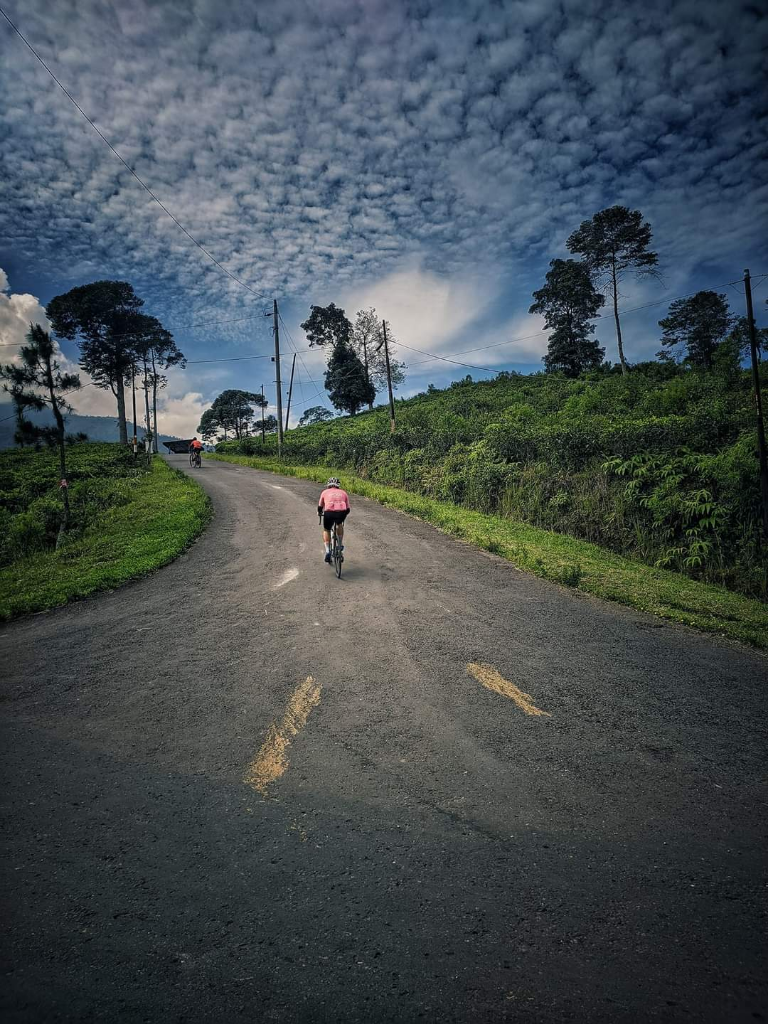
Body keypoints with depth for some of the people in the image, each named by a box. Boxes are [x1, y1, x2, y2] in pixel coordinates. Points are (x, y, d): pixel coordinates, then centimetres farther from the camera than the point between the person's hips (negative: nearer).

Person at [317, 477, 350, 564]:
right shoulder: (343, 493, 27)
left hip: (329, 512, -1)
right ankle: (340, 545, 30)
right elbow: (347, 509, 27)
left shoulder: (325, 492, 25)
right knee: (340, 525, 34)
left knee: (326, 530, 24)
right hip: (341, 512, 1)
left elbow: (320, 507, 35)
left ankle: (327, 551, 14)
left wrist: (319, 513, 56)